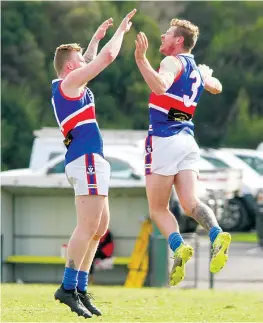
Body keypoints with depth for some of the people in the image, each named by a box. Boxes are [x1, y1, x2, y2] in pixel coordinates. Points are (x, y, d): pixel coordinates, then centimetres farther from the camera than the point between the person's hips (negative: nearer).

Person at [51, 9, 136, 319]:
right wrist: (121, 30, 8)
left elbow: (89, 62, 44)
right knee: (88, 226, -16)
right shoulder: (69, 82, -4)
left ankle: (80, 289, 7)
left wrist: (97, 37, 43)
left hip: (90, 161, 11)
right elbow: (108, 56, -5)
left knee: (99, 227, 10)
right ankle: (68, 287, -21)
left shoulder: (67, 85, 22)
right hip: (86, 158, -11)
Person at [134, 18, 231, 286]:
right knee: (190, 202, -4)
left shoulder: (173, 61, -6)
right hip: (187, 141, 7)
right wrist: (207, 74, 59)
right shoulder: (197, 70, 18)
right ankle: (216, 235, -31)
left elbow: (160, 86, -27)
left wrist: (141, 60, -34)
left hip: (164, 140, -7)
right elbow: (216, 87, 39)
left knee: (158, 208, 0)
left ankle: (179, 248, -22)